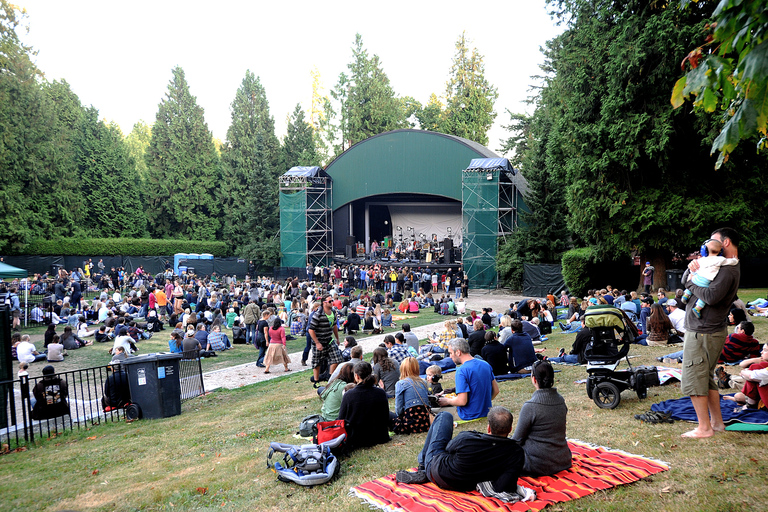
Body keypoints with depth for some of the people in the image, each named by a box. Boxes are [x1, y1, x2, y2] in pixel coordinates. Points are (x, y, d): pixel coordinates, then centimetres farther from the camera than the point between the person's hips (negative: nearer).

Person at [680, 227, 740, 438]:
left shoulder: (728, 270, -16)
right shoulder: (721, 266, 17)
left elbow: (711, 297, -30)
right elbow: (685, 280, 17)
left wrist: (692, 284, -15)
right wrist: (691, 268, -4)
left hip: (703, 334, -10)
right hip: (707, 331, 10)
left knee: (694, 380, -5)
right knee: (707, 378, 18)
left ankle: (704, 428, 2)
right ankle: (717, 422, 26)